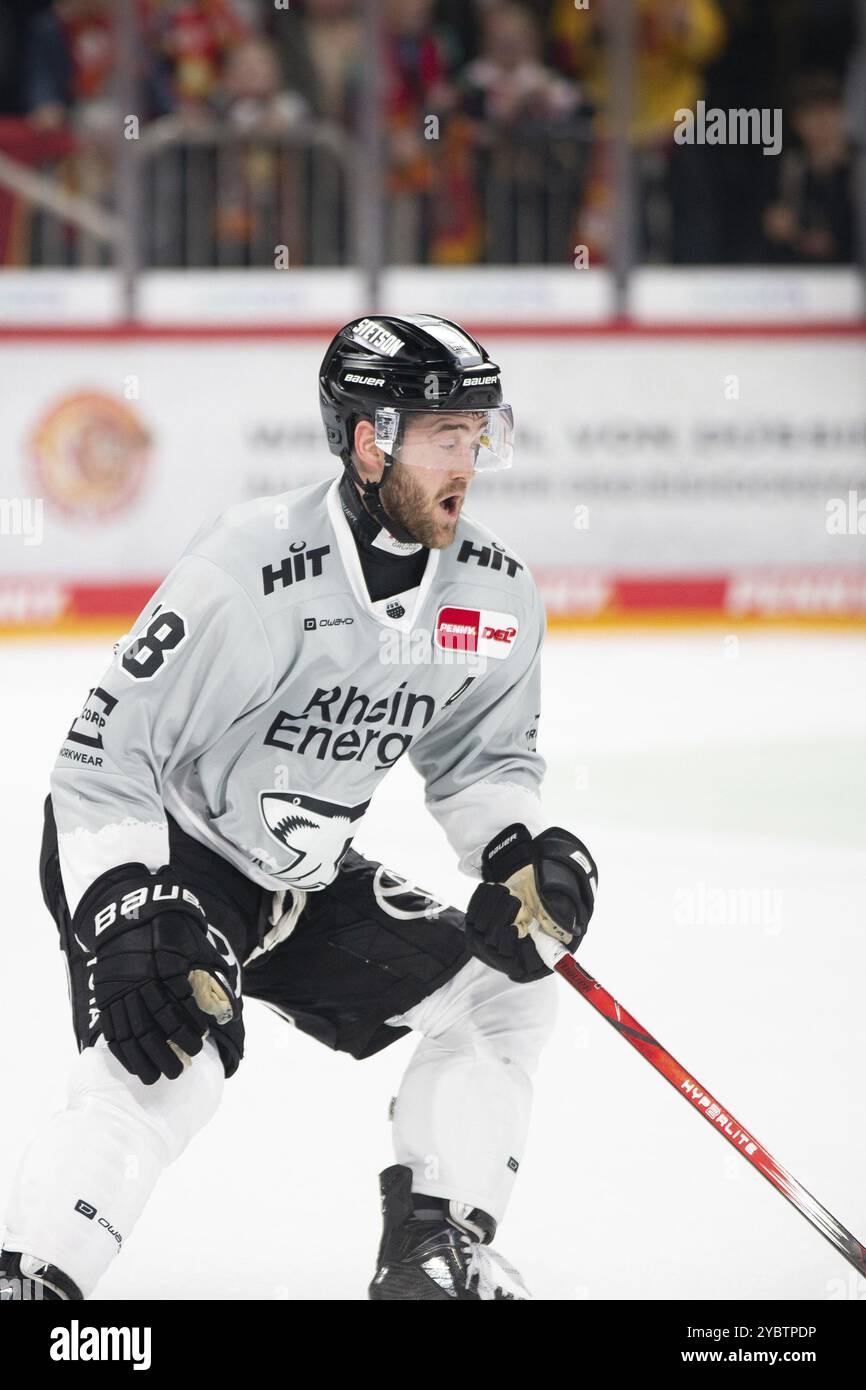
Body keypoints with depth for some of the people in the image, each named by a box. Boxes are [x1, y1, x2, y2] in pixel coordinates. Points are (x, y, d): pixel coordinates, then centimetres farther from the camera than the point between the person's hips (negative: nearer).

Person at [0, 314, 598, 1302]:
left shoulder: (496, 592, -6)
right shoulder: (248, 574, -28)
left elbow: (481, 756, 10)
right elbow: (104, 757, -24)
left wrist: (520, 850, -10)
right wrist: (129, 918, -32)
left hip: (303, 881, 8)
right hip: (151, 853, -8)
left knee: (504, 987, 4)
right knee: (167, 1067, -31)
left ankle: (433, 1256, 9)